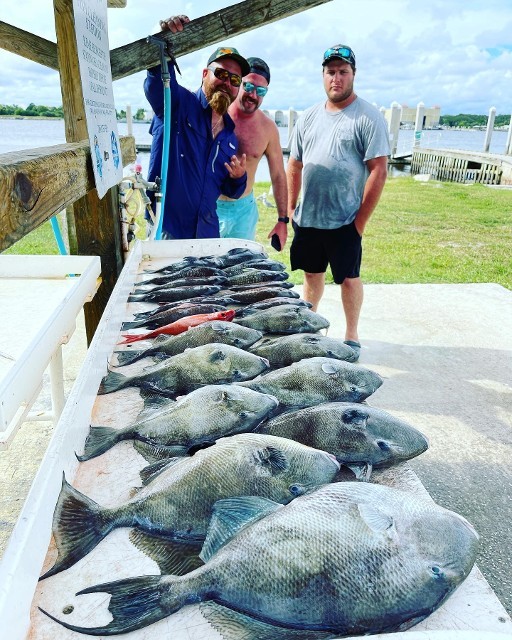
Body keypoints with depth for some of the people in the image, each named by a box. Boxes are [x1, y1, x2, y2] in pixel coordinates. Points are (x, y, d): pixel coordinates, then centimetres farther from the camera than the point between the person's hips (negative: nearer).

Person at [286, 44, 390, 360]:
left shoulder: (369, 117, -7)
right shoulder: (309, 117, 10)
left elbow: (379, 171, -12)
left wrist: (361, 221, -15)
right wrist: (289, 208, 7)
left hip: (344, 222, -5)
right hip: (306, 218, 5)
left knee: (349, 278, 6)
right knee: (312, 274, 16)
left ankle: (352, 337, 22)